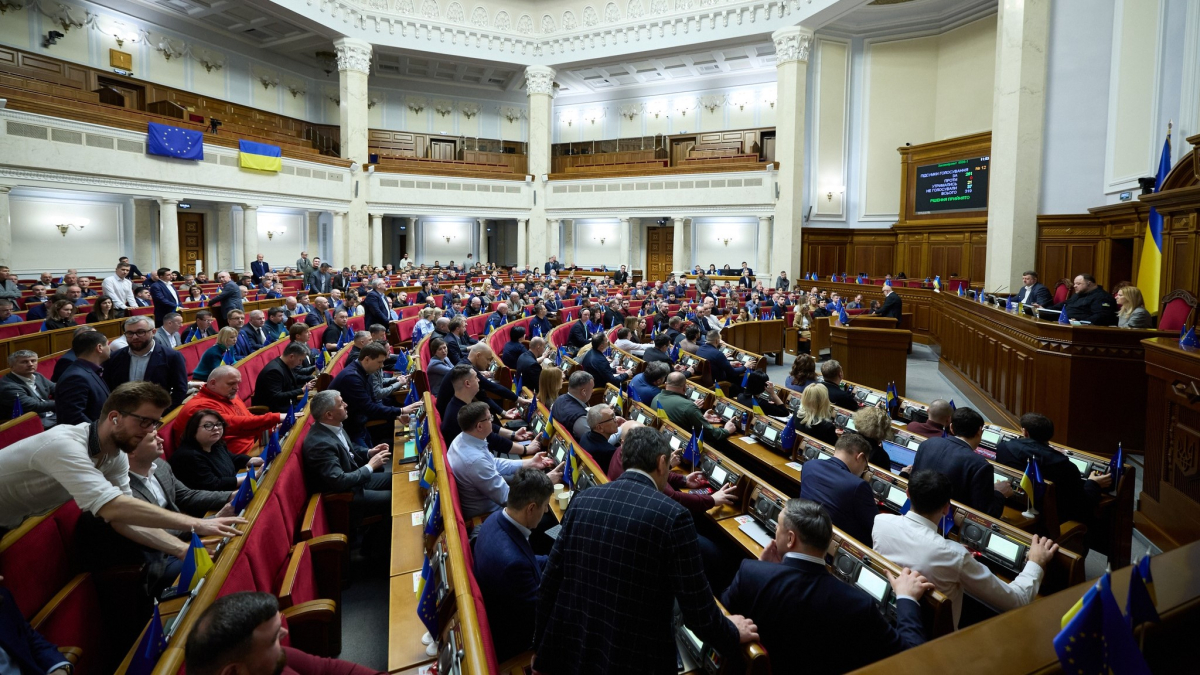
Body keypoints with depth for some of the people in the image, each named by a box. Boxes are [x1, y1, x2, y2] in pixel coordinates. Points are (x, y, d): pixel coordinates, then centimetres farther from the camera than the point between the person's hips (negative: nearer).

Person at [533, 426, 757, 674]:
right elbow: (697, 609, -13)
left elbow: (549, 584, 1)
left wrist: (541, 647, 14)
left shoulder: (582, 500, -3)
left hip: (570, 652, 4)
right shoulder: (672, 516, -16)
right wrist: (731, 634, 7)